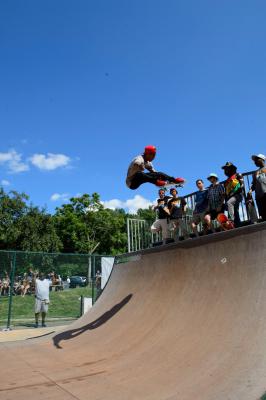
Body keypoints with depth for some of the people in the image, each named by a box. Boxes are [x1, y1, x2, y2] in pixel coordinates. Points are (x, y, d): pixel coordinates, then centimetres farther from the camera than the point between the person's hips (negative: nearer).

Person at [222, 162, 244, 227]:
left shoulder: (237, 175, 11)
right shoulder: (227, 181, 27)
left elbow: (242, 185, -4)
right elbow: (226, 193, 25)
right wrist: (225, 200, 16)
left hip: (237, 194, -7)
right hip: (230, 197, 7)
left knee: (229, 203, -33)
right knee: (235, 214, 0)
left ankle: (231, 220, -42)